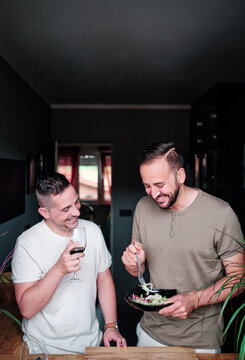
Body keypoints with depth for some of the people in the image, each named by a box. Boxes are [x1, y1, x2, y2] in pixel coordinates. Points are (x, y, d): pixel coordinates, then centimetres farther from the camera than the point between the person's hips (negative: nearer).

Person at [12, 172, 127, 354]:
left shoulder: (92, 230, -6)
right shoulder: (27, 243, -21)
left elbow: (104, 279, 3)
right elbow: (26, 309, -23)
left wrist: (111, 326, -2)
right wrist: (59, 269, -35)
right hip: (46, 347, -4)